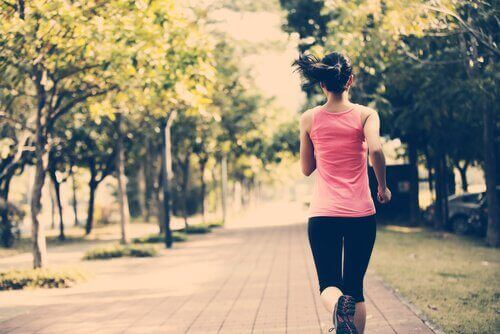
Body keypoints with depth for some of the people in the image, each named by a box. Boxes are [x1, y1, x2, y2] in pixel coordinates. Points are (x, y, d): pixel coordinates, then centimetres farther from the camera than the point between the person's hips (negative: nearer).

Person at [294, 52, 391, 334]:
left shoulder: (309, 119, 3)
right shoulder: (366, 114, -2)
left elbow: (306, 169, 10)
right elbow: (375, 149, -20)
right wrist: (383, 186, -5)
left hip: (323, 215, 0)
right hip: (361, 215, 0)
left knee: (329, 284, 7)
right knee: (355, 288, 12)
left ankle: (338, 305, -28)